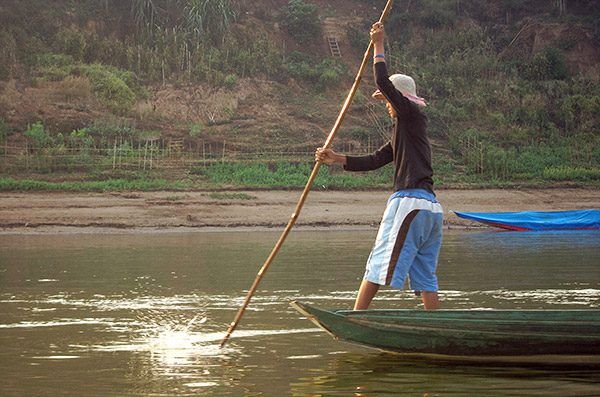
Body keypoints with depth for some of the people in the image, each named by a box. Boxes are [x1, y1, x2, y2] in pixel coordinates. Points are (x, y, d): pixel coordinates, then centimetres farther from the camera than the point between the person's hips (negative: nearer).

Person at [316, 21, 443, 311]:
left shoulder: (413, 114, -1)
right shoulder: (401, 132, 25)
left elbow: (383, 82, -12)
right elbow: (373, 162, 21)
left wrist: (379, 45, -1)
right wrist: (337, 159, 11)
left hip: (410, 202, -10)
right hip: (431, 208, 10)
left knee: (379, 265, -8)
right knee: (425, 278, 7)